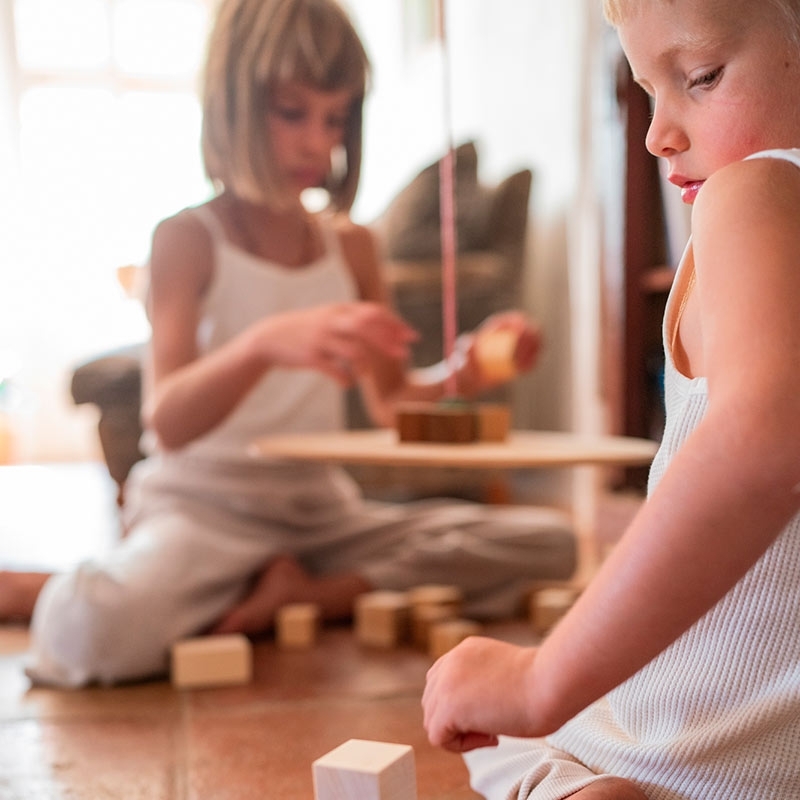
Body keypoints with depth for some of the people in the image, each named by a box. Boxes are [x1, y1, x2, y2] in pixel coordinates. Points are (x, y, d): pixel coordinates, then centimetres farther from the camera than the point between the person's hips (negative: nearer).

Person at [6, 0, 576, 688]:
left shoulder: (350, 245, 9)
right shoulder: (190, 239, -7)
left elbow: (390, 402, 13)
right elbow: (167, 423, -21)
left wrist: (464, 370, -9)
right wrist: (266, 344, -41)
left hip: (320, 508, 6)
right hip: (203, 507, -6)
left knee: (550, 542, -10)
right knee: (93, 630, -39)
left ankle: (314, 592, -11)